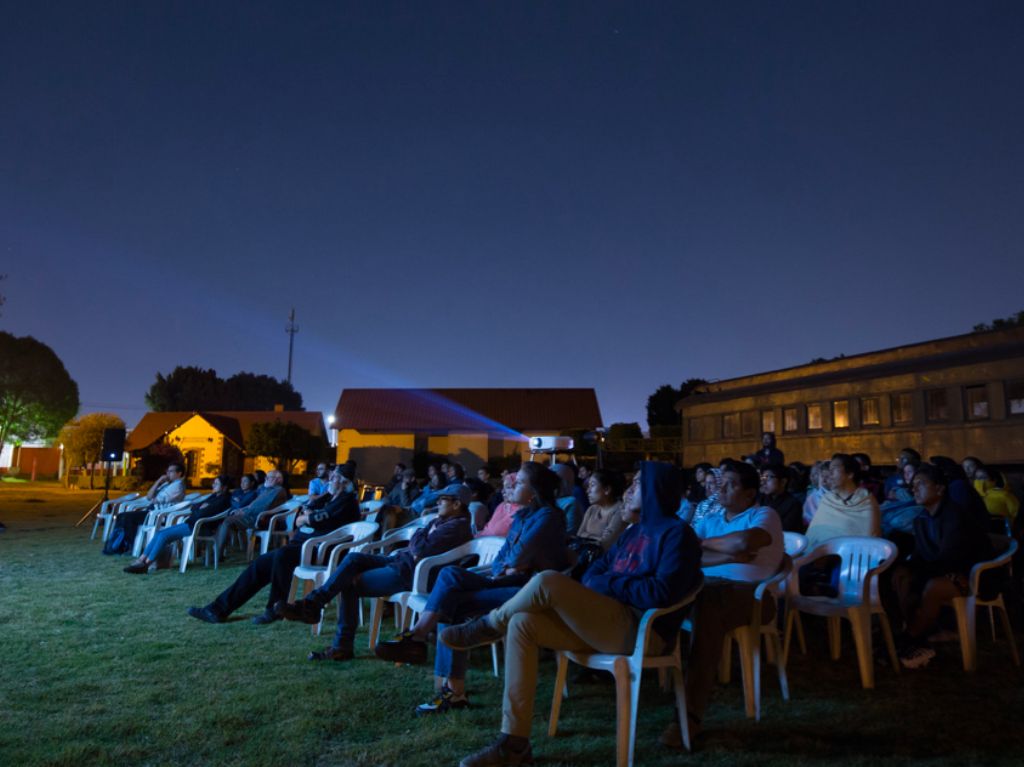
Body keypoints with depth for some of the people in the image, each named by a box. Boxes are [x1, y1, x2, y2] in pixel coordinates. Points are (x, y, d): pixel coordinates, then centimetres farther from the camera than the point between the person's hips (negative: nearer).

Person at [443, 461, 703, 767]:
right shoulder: (636, 530, 21)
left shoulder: (677, 533, -7)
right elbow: (597, 570, 20)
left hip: (642, 630, -9)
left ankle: (487, 626, 6)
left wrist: (609, 584, -9)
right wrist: (590, 596, -3)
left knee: (546, 582, -25)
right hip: (609, 624, 9)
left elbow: (663, 593, -19)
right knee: (522, 624, -11)